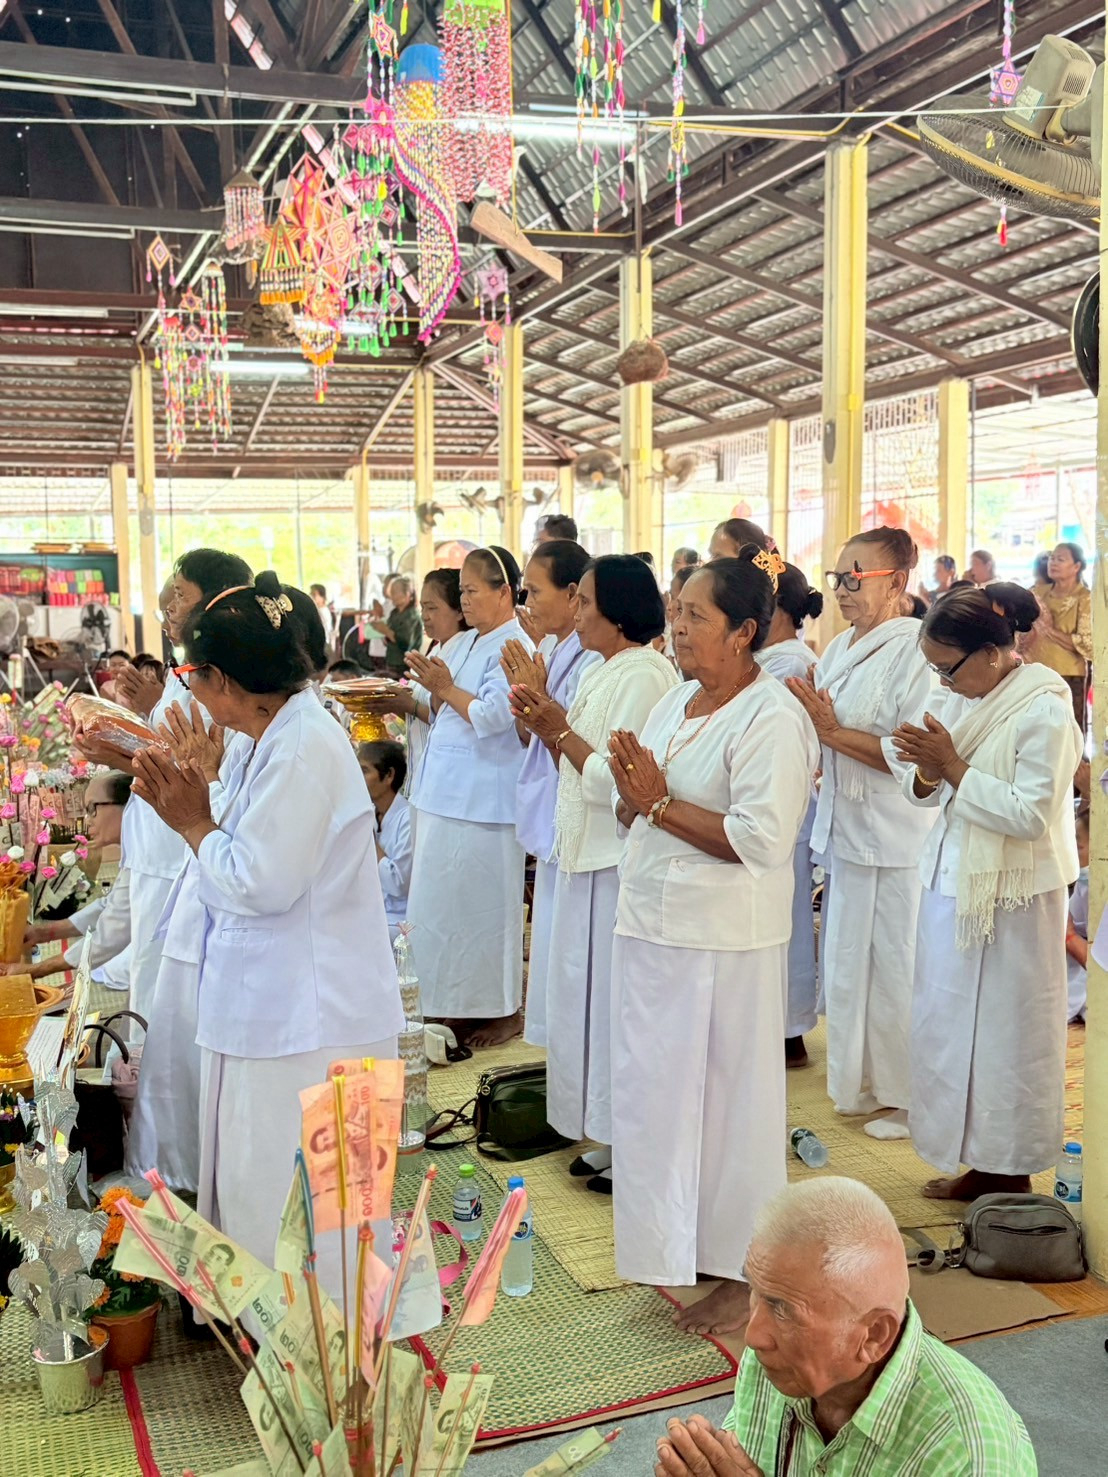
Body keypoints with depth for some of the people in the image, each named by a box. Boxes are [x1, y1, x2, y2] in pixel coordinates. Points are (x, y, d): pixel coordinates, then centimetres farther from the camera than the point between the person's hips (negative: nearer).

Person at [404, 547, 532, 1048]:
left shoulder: (513, 646, -12)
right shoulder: (465, 644, 16)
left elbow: (493, 716, -23)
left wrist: (447, 688, -14)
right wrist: (434, 690, 2)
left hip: (482, 802, -9)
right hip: (446, 795, 9)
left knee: (484, 904, -1)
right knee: (444, 903, 13)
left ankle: (503, 1010, 12)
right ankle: (460, 1006, 25)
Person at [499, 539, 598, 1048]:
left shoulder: (592, 660, -18)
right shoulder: (548, 651, 9)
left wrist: (538, 697, -21)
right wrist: (520, 688, -2)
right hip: (551, 820, 10)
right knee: (552, 934, 16)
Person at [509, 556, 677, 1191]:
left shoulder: (644, 676, -16)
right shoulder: (605, 672, 14)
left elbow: (619, 780, -22)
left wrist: (560, 731, -15)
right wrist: (545, 725, 2)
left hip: (621, 862, -10)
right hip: (589, 855, 10)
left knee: (615, 996, -1)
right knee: (590, 993, 15)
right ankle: (609, 1136, 27)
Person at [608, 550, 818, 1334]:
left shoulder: (771, 719, -15)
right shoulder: (678, 702, 11)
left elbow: (760, 838, -24)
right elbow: (635, 811, 14)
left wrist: (661, 803, -18)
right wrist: (633, 793, -9)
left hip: (722, 943, -8)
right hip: (651, 925, 8)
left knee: (728, 1100, 4)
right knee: (653, 1091, 16)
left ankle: (744, 1274, 19)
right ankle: (675, 1244, 33)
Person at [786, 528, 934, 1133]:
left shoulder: (917, 650, -14)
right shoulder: (839, 649, 11)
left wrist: (833, 732, -19)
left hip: (897, 839, -8)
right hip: (846, 830, 8)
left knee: (896, 969, 2)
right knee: (848, 962, 17)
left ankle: (908, 1097, 19)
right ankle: (862, 1082, 34)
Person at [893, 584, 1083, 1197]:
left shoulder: (1045, 713, -16)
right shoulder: (963, 700, 6)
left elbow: (1030, 815, -22)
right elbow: (927, 796, 12)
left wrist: (954, 766, -20)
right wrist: (927, 771, -10)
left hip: (1012, 900, -8)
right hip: (952, 887, 8)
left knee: (1006, 1033, 2)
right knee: (947, 1026, 13)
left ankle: (1011, 1175, 19)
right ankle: (979, 1165, 27)